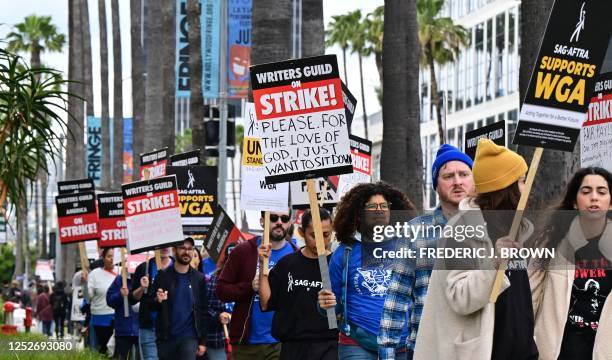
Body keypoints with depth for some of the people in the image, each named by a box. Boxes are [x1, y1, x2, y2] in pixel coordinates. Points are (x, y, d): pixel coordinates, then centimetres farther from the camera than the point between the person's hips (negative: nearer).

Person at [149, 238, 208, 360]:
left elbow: (203, 312, 5)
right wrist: (158, 300, -21)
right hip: (166, 337, 1)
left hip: (189, 337, -1)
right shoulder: (163, 276, 2)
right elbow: (150, 303, 3)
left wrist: (203, 341, 1)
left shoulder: (199, 278, 4)